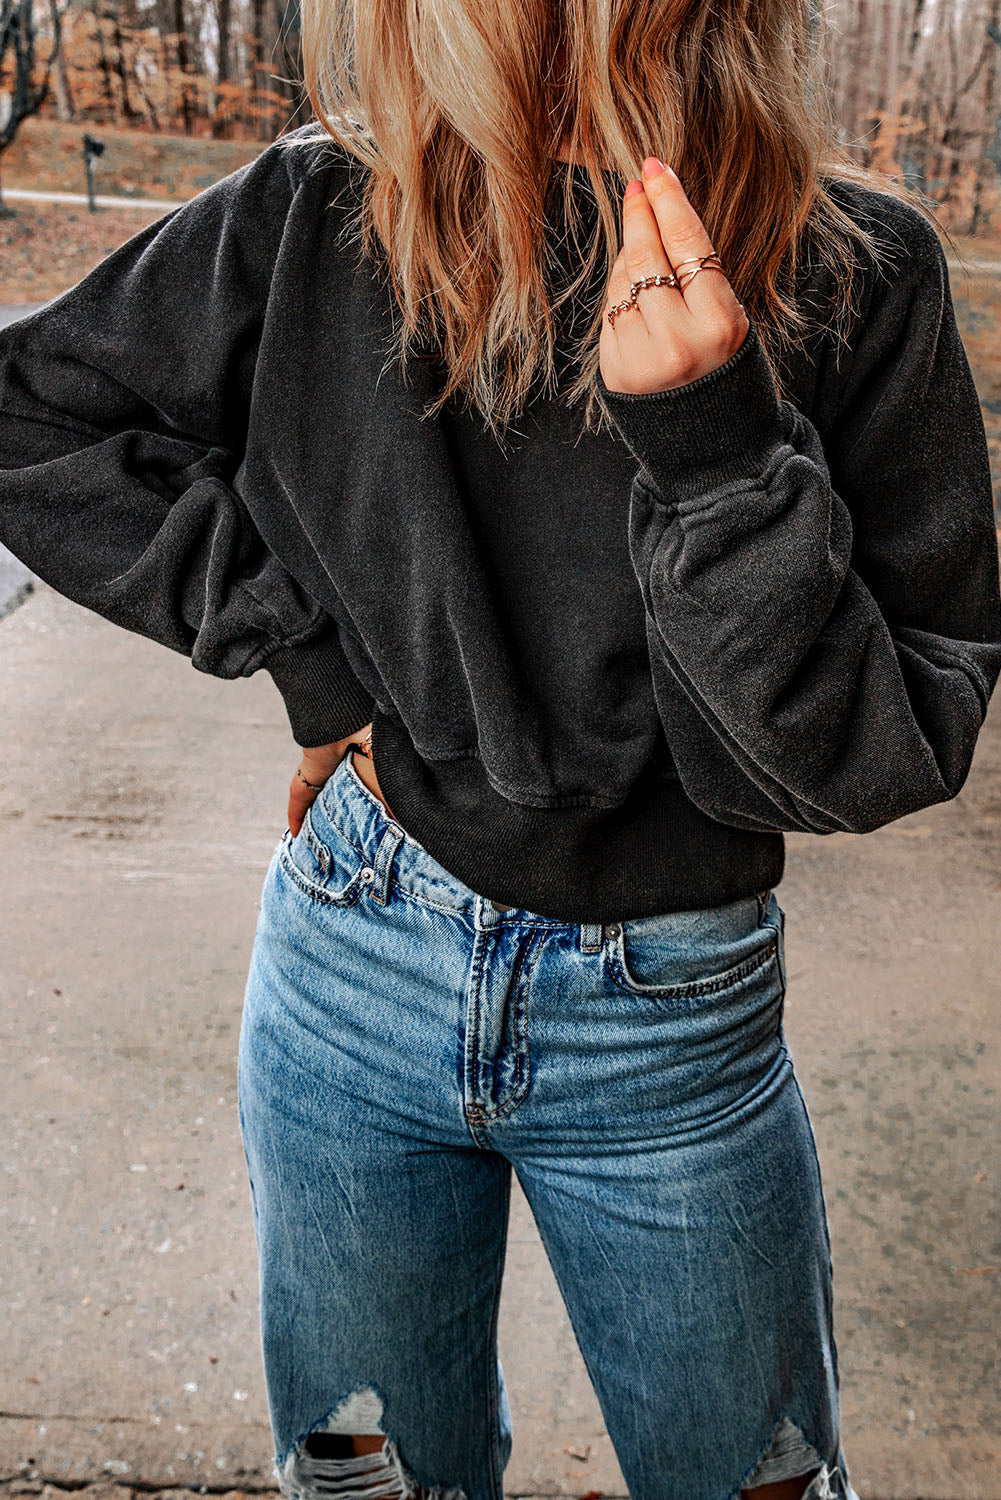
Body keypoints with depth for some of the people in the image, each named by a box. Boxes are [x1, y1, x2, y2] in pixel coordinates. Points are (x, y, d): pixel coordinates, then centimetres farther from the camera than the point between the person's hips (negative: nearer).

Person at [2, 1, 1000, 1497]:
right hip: (353, 970, 2)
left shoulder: (857, 272, -14)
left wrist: (715, 457, -28)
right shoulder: (318, 220, -9)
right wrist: (303, 636, -8)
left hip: (674, 1023, -1)